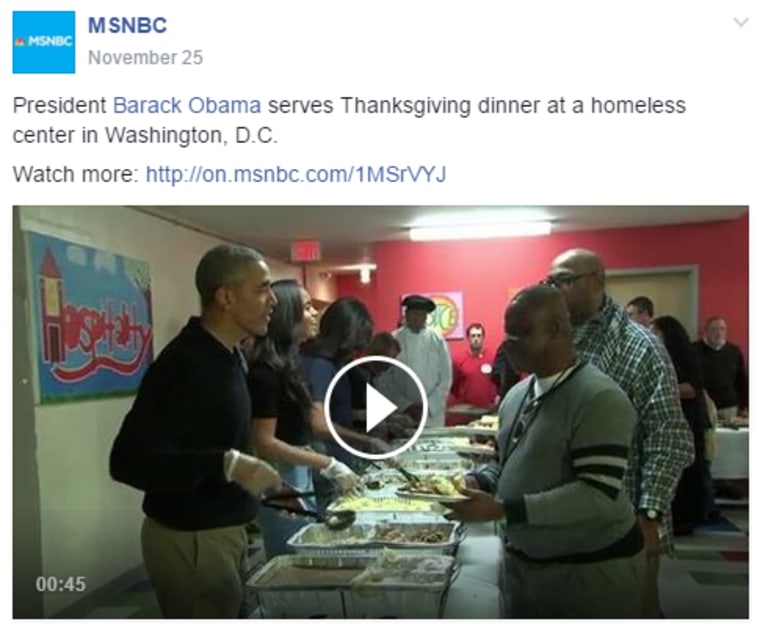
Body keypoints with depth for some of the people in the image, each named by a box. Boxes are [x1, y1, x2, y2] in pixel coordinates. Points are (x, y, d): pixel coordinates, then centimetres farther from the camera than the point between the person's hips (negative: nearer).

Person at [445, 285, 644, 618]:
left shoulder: (599, 399, -20)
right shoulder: (517, 394, 6)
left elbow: (598, 496, -26)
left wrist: (502, 509, -28)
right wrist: (478, 482, -5)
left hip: (590, 571, -7)